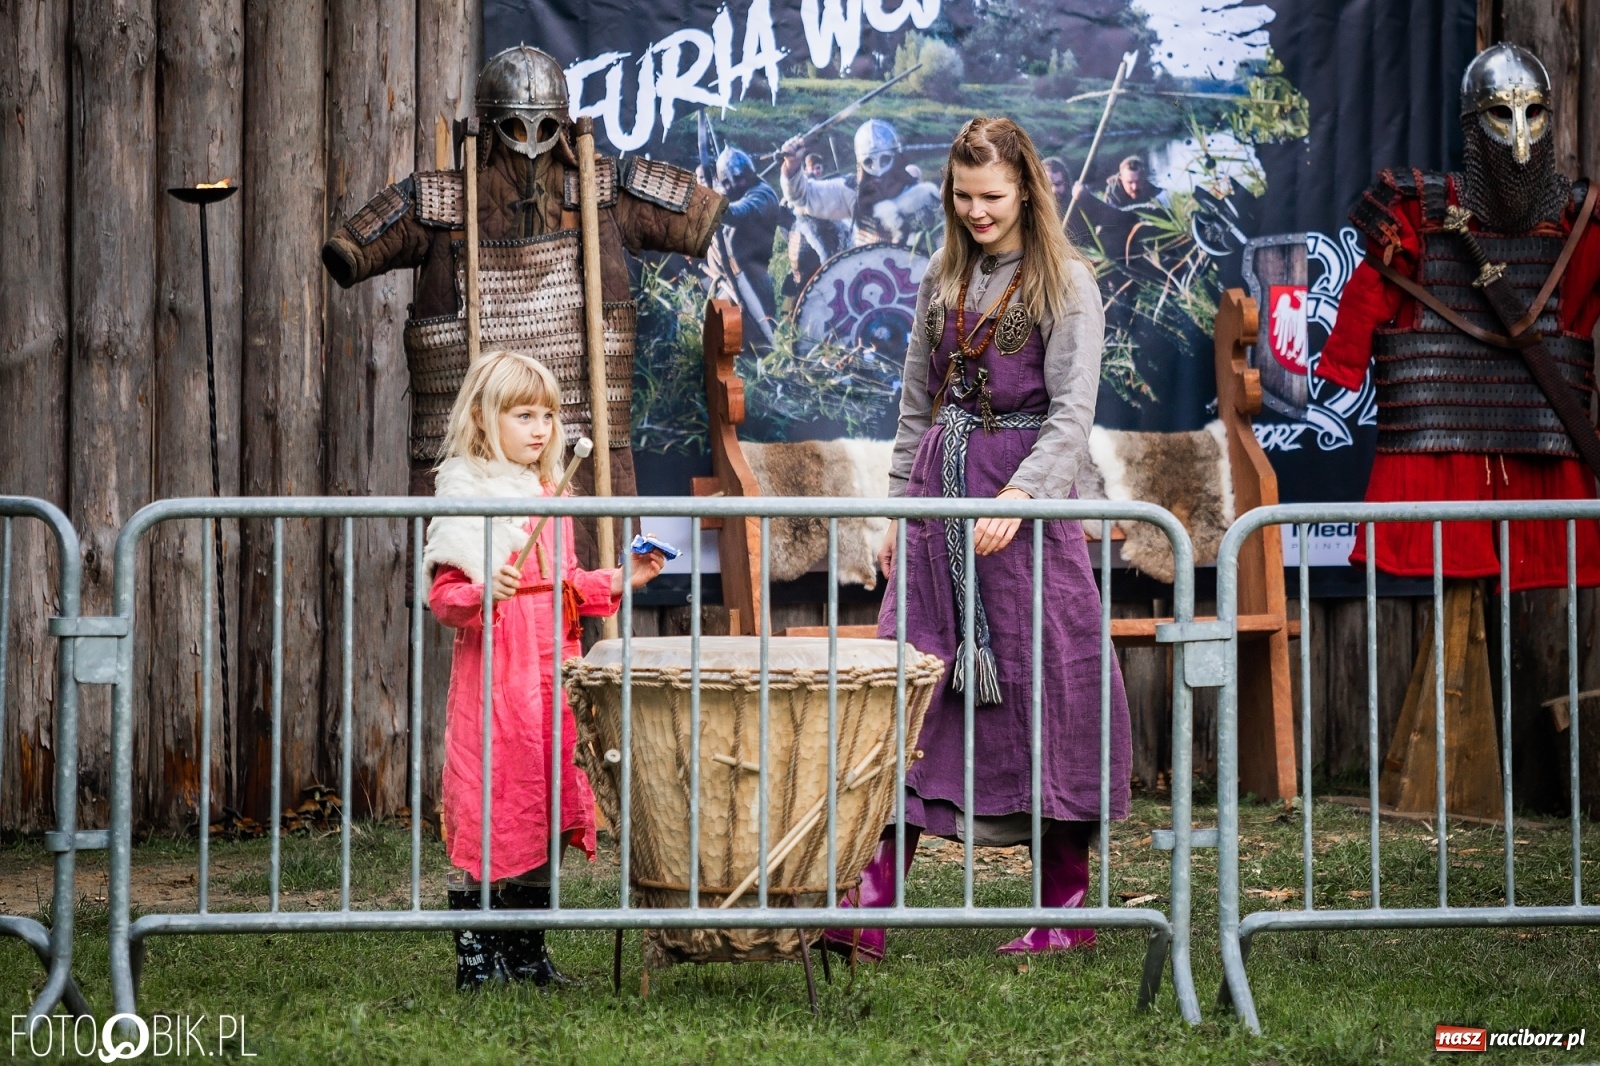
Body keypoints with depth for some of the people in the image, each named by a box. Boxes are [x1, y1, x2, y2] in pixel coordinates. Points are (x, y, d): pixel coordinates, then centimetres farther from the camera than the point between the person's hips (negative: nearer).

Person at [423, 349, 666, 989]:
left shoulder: (549, 495, 16)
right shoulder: (465, 495, -7)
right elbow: (443, 596, -13)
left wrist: (619, 581, 11)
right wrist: (482, 593, -32)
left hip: (550, 674, 7)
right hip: (492, 672, -7)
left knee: (544, 809, 10)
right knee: (487, 812, -6)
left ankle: (527, 953, 18)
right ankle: (474, 961, 1)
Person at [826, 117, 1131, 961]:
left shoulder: (1064, 282, -3)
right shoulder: (943, 282, 14)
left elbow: (1072, 413, -10)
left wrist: (1019, 494, -24)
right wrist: (897, 508, 14)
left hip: (1025, 501, -5)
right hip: (941, 491, 5)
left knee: (1040, 685, -3)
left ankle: (1066, 910, 6)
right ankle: (867, 907, -6)